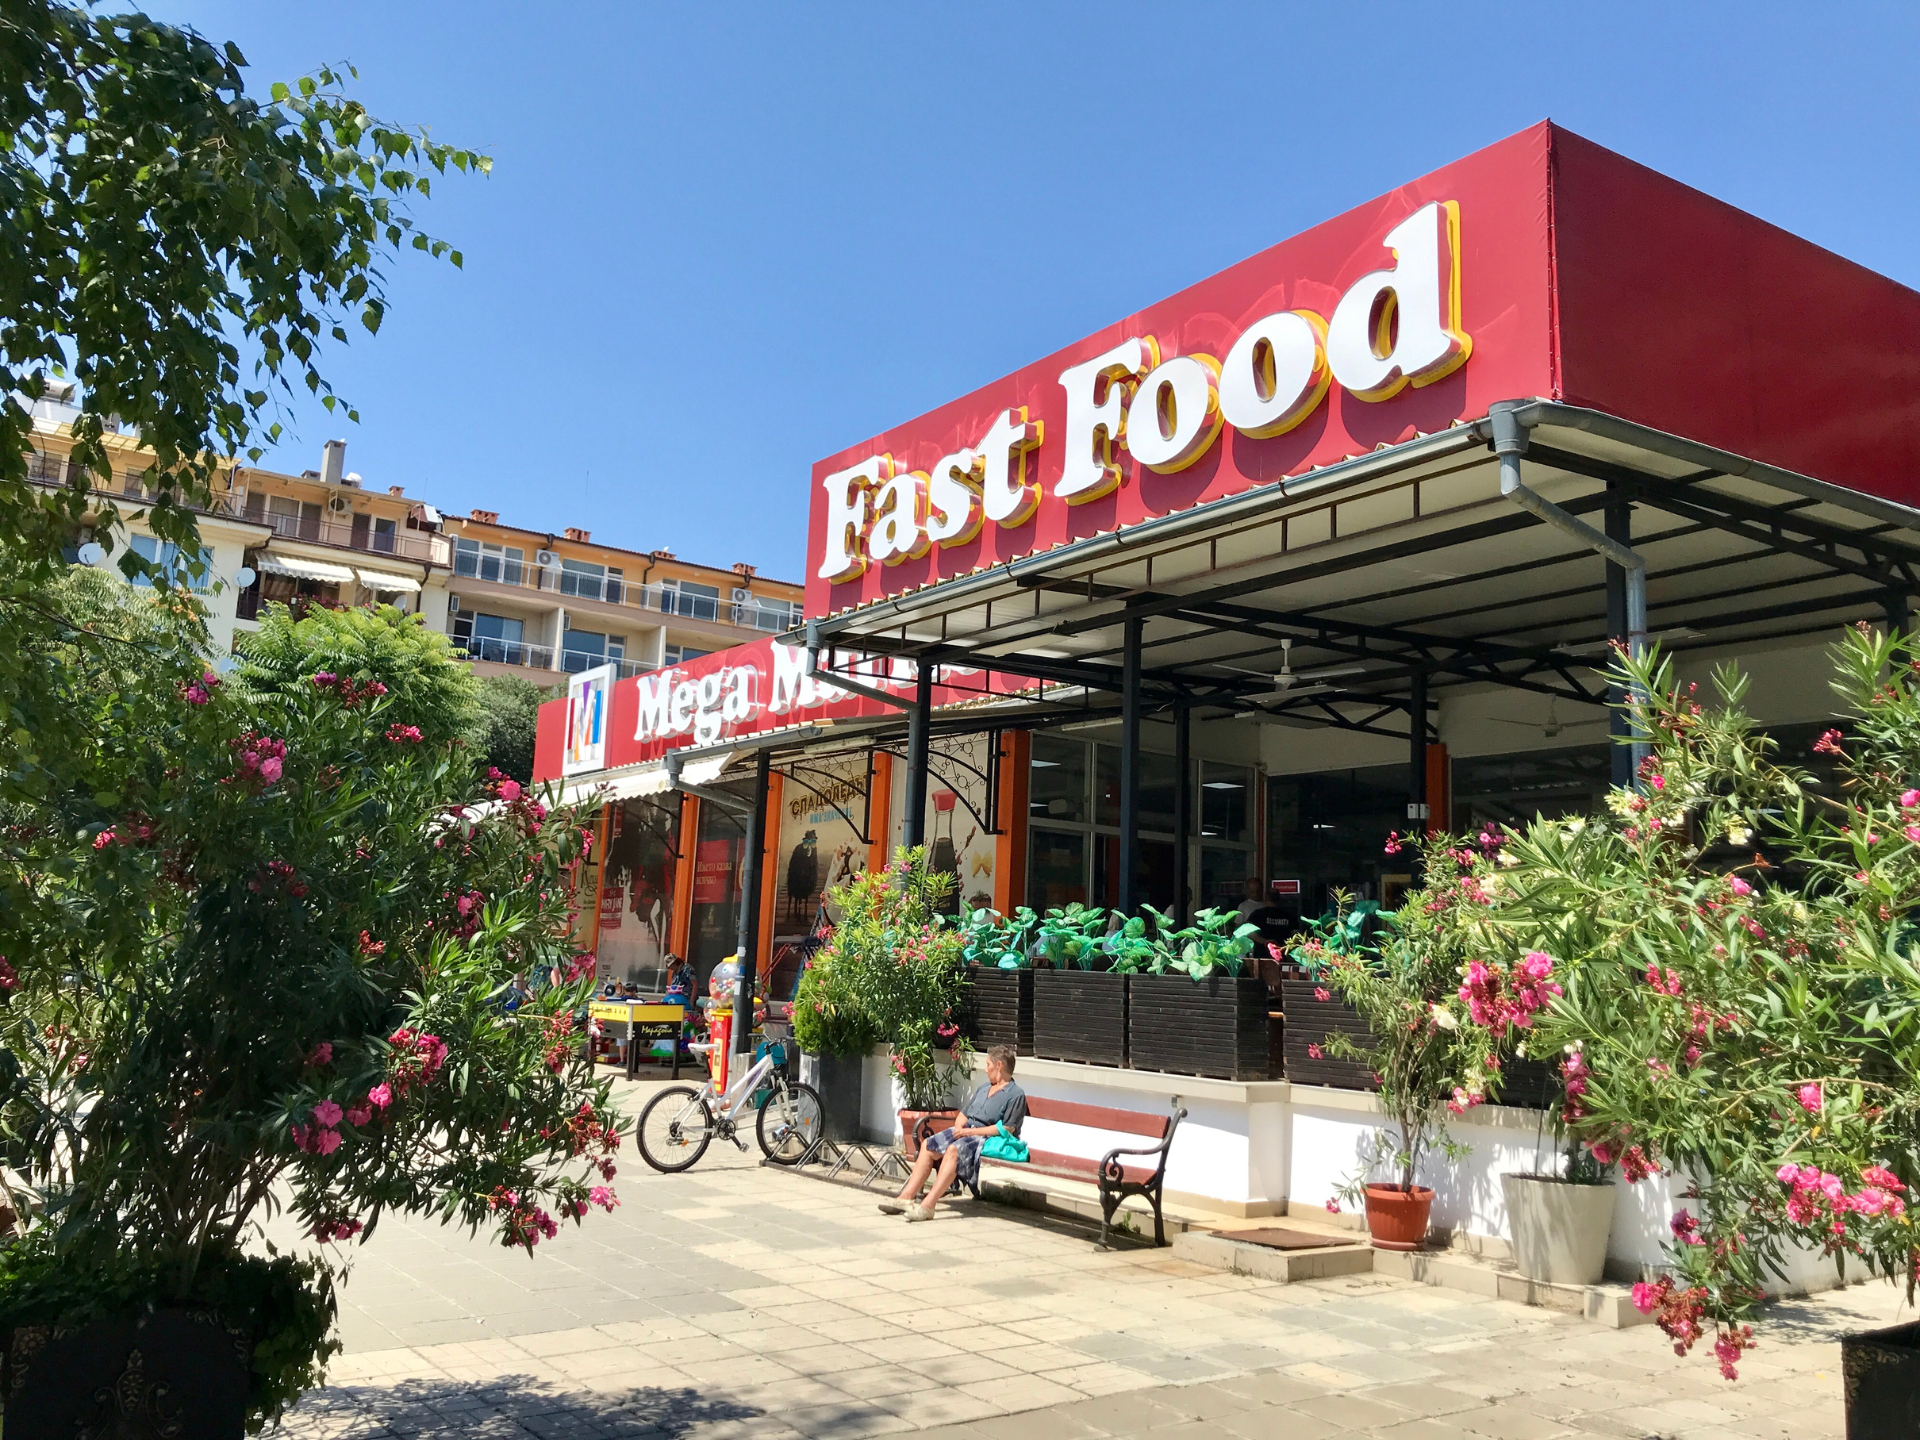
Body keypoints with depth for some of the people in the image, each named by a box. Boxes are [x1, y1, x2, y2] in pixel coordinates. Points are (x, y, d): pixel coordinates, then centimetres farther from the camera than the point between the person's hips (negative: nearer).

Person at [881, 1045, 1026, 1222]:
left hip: (987, 1139, -9)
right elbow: (964, 1113, 26)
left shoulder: (1016, 1094, -4)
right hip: (966, 1132, 9)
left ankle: (928, 1206, -42)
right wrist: (959, 1127, 1)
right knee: (928, 1146, -13)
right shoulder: (984, 1088, 24)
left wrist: (970, 1131, -17)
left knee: (954, 1150, -35)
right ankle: (906, 1196, -19)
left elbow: (1007, 1129, -15)